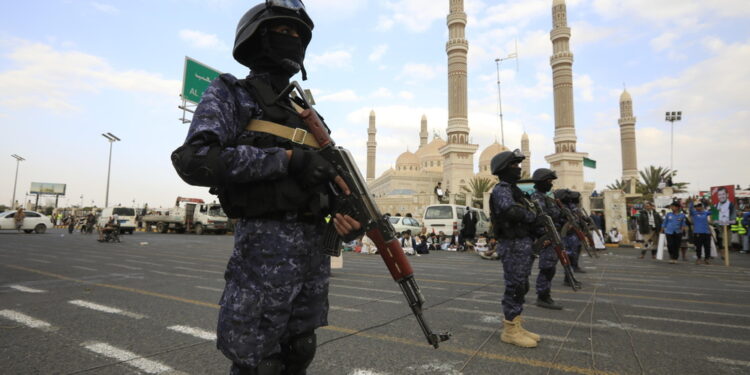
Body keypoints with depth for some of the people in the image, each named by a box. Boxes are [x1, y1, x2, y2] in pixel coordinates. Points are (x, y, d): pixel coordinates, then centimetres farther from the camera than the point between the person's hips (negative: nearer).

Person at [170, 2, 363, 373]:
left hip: (315, 246, 7)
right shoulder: (232, 93, 3)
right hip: (267, 243, -6)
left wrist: (346, 211, -2)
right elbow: (194, 160, -15)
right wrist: (287, 158, -19)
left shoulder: (302, 112, 22)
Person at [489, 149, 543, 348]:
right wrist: (533, 216, -13)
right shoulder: (501, 189, -12)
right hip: (513, 245, -10)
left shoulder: (513, 189, 19)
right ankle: (510, 331, 6)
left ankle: (515, 326, 23)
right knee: (514, 287, -4)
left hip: (523, 244, 10)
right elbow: (511, 212, -29)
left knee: (520, 287, 14)